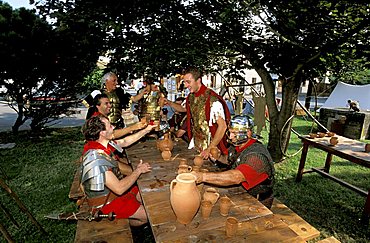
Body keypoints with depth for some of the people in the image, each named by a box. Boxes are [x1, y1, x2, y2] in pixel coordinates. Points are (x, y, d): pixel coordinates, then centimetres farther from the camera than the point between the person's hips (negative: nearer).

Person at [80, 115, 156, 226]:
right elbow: (119, 189, -35)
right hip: (105, 201, -8)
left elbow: (125, 142, 9)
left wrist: (146, 130, 7)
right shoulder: (96, 159, -36)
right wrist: (138, 170, -22)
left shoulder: (103, 144, -9)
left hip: (113, 189, 8)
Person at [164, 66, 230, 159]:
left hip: (211, 145, -6)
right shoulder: (191, 97, 1)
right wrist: (169, 103, 4)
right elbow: (184, 109, 22)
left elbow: (222, 126, -22)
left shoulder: (212, 99, -22)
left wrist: (209, 149, -21)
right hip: (195, 144, 6)